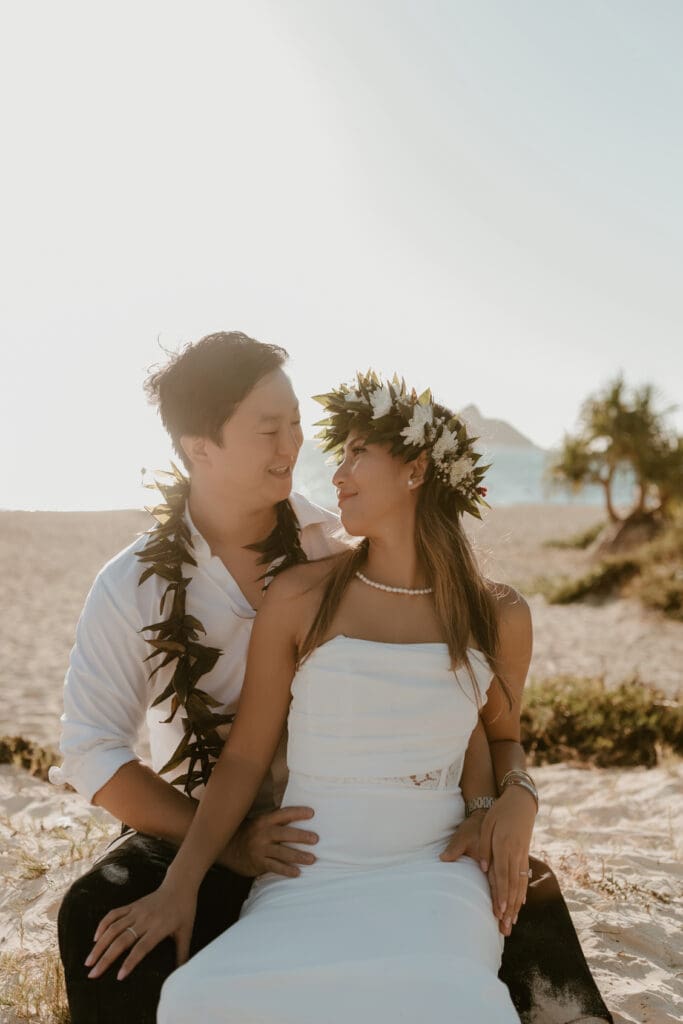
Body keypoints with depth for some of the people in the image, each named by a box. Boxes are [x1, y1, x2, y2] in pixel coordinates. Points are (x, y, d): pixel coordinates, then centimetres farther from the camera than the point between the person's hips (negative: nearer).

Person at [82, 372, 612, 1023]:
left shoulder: (498, 619, 4)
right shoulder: (299, 598, -1)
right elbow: (245, 757, 1)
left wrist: (517, 797, 0)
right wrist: (179, 885, -6)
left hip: (431, 872, 1)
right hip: (308, 879, 0)